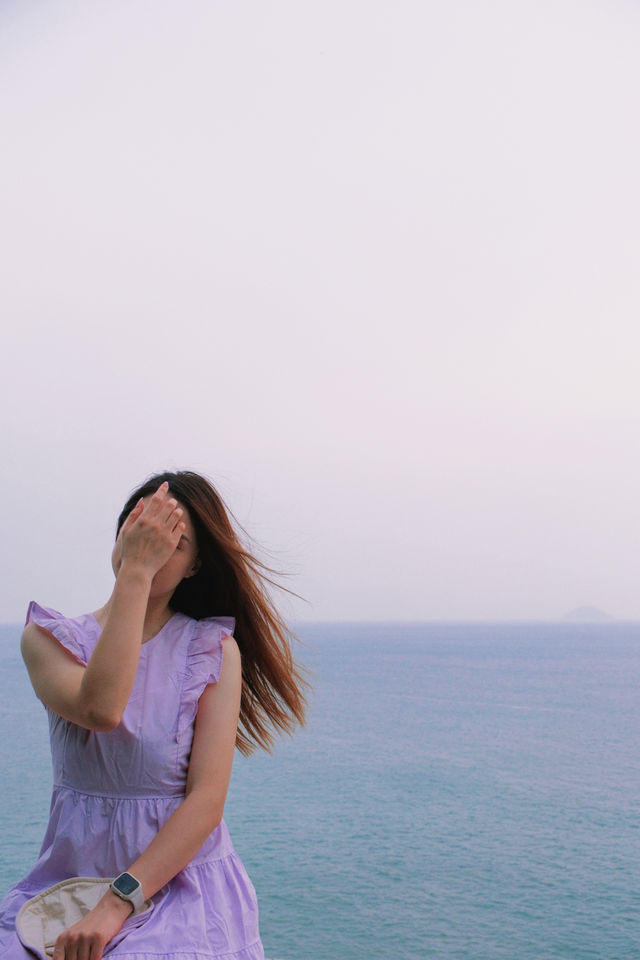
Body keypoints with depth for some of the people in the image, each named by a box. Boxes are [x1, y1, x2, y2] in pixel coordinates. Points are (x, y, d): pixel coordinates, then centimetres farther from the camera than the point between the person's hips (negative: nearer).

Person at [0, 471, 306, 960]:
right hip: (72, 878, 2)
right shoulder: (49, 637, 2)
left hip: (182, 879, -1)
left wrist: (119, 903, -19)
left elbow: (207, 799, -10)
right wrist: (134, 570, -19)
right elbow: (100, 709, -21)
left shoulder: (215, 650, -2)